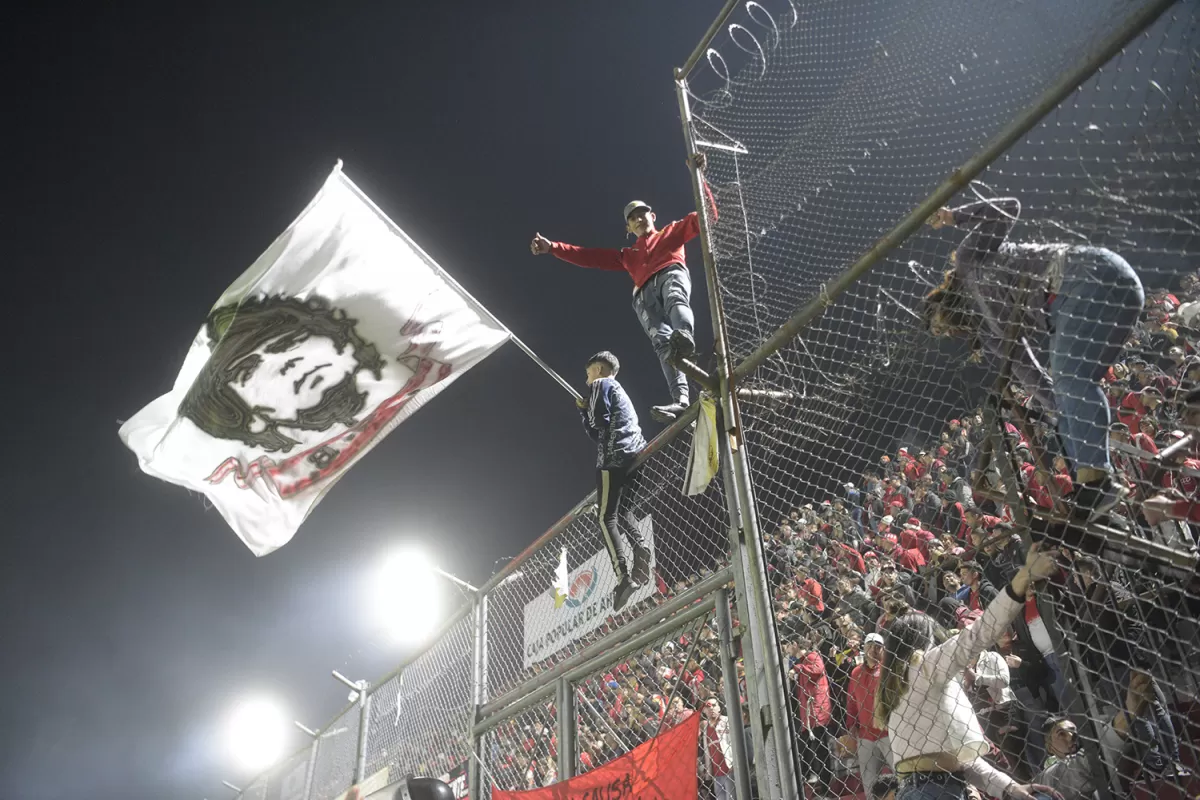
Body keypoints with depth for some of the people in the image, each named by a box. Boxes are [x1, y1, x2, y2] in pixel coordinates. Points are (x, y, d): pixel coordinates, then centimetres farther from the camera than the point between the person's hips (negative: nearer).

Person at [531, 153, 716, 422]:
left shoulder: (672, 232, 35)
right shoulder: (628, 256, 40)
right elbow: (590, 257, 34)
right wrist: (552, 248, 25)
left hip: (671, 273, -1)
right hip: (645, 293, 1)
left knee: (675, 299, -41)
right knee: (661, 340, -29)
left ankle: (684, 336, -75)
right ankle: (680, 399, -53)